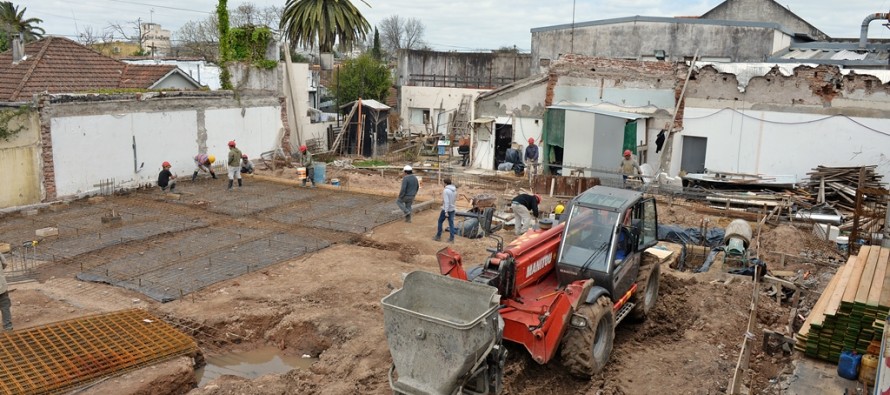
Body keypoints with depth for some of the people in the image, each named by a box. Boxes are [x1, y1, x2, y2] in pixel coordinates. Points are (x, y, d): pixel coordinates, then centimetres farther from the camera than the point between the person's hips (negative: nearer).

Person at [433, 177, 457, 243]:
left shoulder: (446, 190, -19)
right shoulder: (455, 190, 5)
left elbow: (446, 202, -23)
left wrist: (446, 212, -23)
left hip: (446, 209, -6)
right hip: (452, 209, 6)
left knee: (440, 222, 11)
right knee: (451, 223, 8)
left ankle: (438, 236, 18)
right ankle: (451, 238, 7)